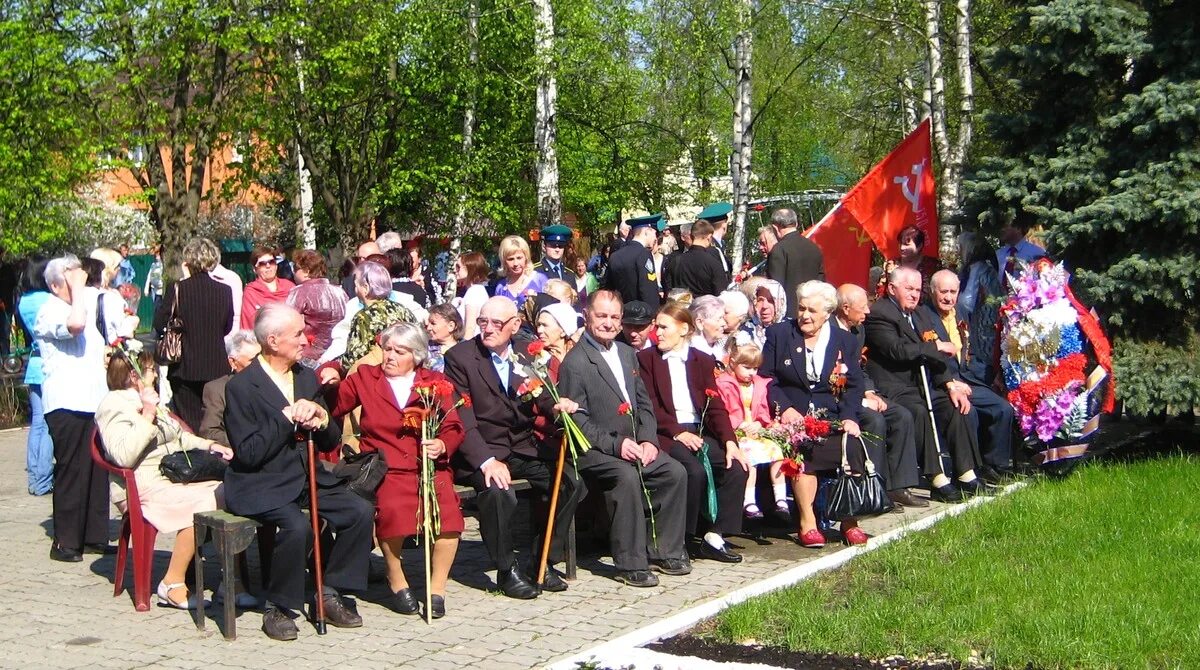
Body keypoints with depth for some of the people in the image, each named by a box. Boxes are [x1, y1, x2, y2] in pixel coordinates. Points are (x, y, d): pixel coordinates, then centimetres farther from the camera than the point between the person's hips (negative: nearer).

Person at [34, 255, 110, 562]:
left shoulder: (90, 301, 18)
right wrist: (78, 289, -18)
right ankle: (65, 542, 0)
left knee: (98, 470, 8)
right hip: (67, 405, -8)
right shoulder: (50, 311, -8)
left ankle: (94, 536, 16)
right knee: (71, 471, -6)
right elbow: (75, 324, -30)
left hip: (94, 401, 8)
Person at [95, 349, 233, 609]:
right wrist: (147, 416, -18)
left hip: (175, 478, 9)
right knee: (202, 504, -32)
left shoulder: (148, 400, 24)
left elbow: (179, 438, 36)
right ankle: (173, 584, -22)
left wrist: (209, 445, 20)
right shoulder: (114, 405, -7)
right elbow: (124, 456, -22)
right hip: (144, 487, -9)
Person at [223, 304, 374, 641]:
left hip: (306, 478, 7)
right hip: (261, 485, -7)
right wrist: (287, 418, -20)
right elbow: (247, 454, -17)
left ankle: (330, 593, 2)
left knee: (361, 511, -12)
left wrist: (323, 422, -9)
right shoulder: (241, 387, -10)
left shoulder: (307, 378, 11)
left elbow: (330, 442, 14)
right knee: (298, 526, -32)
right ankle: (276, 609, -12)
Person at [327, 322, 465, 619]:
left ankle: (437, 588, -12)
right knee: (392, 509, -34)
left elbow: (453, 428, 7)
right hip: (385, 469, -1)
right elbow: (331, 409, 8)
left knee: (448, 510, -30)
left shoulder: (436, 383, 16)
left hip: (429, 466, 1)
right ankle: (397, 585, -10)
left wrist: (442, 445, -13)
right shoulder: (364, 378, 15)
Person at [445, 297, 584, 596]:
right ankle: (507, 570, -11)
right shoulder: (460, 357, -7)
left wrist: (556, 404, -14)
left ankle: (544, 562, 2)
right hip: (481, 450, -5)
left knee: (570, 482, -15)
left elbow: (539, 397, 12)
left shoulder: (528, 353, 8)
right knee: (499, 492, -33)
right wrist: (486, 461, -26)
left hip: (523, 447, 5)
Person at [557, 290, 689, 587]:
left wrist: (648, 440, -1)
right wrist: (616, 445, -22)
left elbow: (644, 402, 17)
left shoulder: (627, 354, 15)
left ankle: (664, 552, 0)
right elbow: (576, 420, -15)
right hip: (592, 451, -7)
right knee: (627, 477, -33)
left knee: (675, 471, -11)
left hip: (632, 446, 8)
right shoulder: (575, 363, -10)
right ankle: (630, 563, -25)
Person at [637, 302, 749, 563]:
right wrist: (677, 433, -16)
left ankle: (714, 537, -14)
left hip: (700, 432, 4)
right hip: (666, 434, -4)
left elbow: (716, 406, 6)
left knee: (736, 468, -20)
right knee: (696, 471, -31)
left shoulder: (703, 361, 16)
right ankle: (688, 538, -15)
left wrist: (730, 442, -9)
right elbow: (649, 407, -2)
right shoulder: (646, 359, 7)